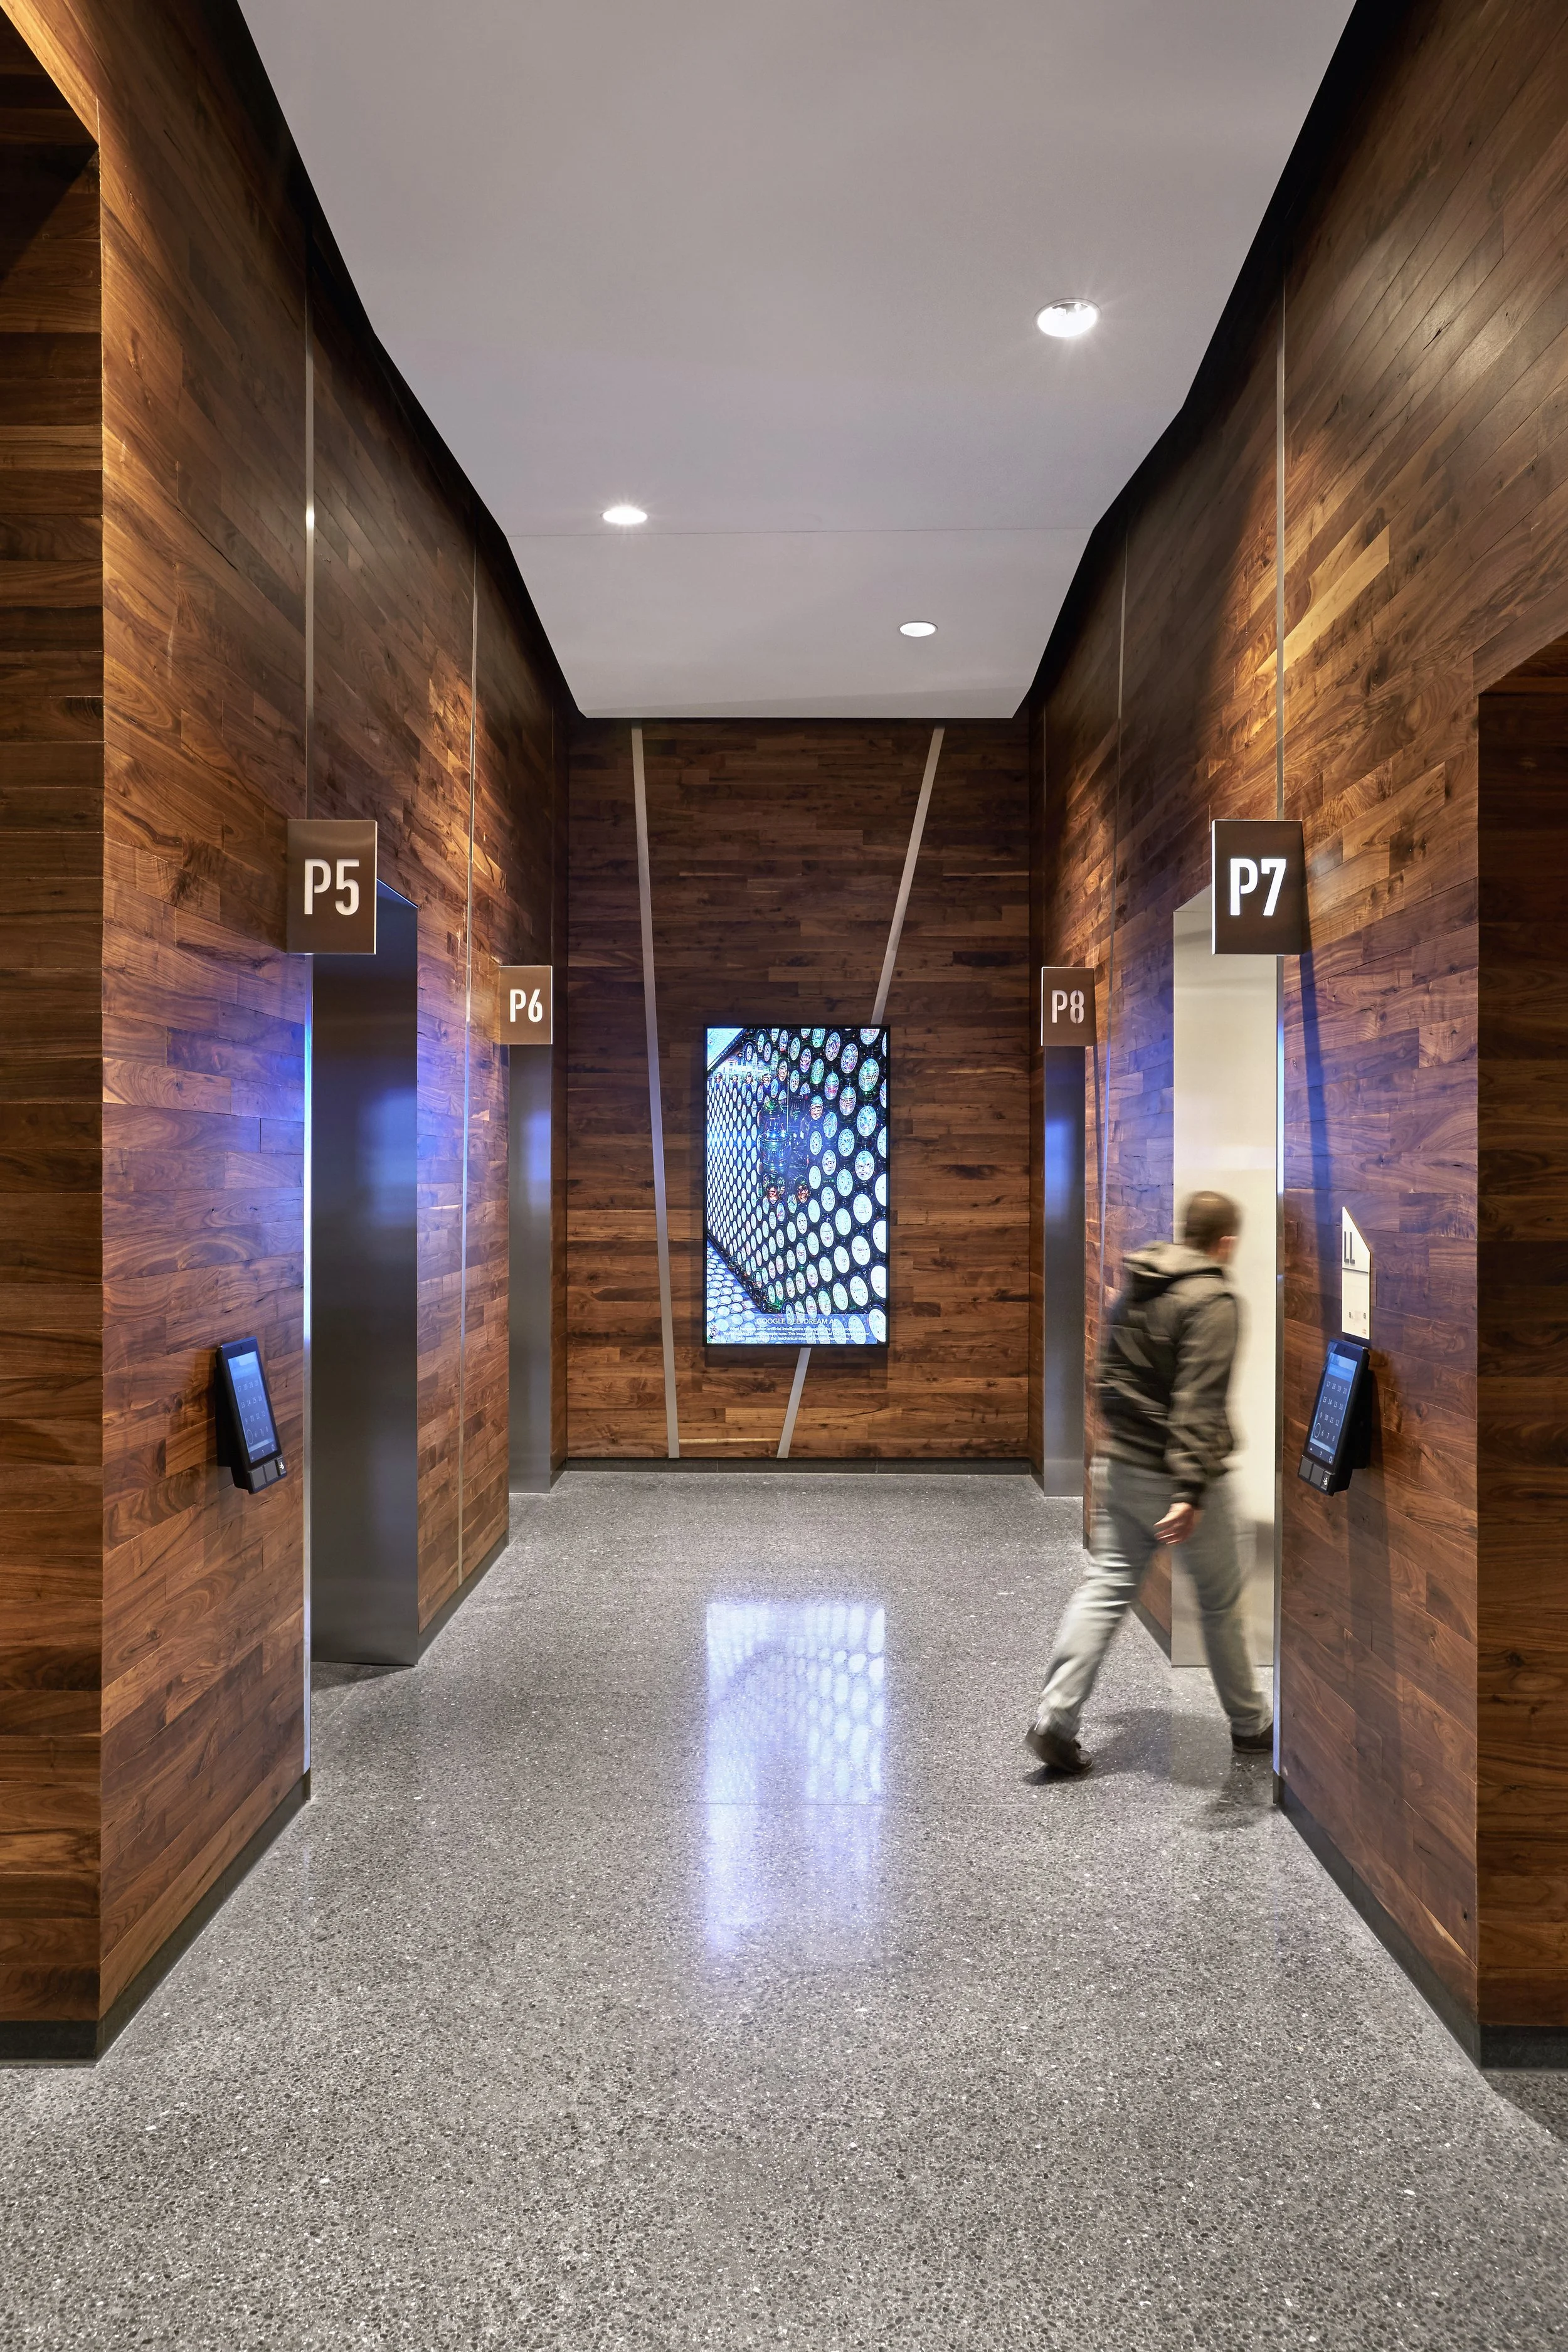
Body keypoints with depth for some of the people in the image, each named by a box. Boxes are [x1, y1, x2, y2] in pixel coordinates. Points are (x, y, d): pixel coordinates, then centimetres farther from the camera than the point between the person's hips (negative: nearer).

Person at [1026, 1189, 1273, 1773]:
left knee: (1106, 1587, 8)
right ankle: (1248, 1722, 29)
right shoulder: (1214, 1302, -15)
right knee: (1222, 1602, 12)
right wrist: (1191, 1493, -29)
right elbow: (1198, 1403, -25)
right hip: (1179, 1476, -6)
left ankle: (1054, 1720, 3)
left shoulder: (1133, 1288, 8)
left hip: (1122, 1469, 6)